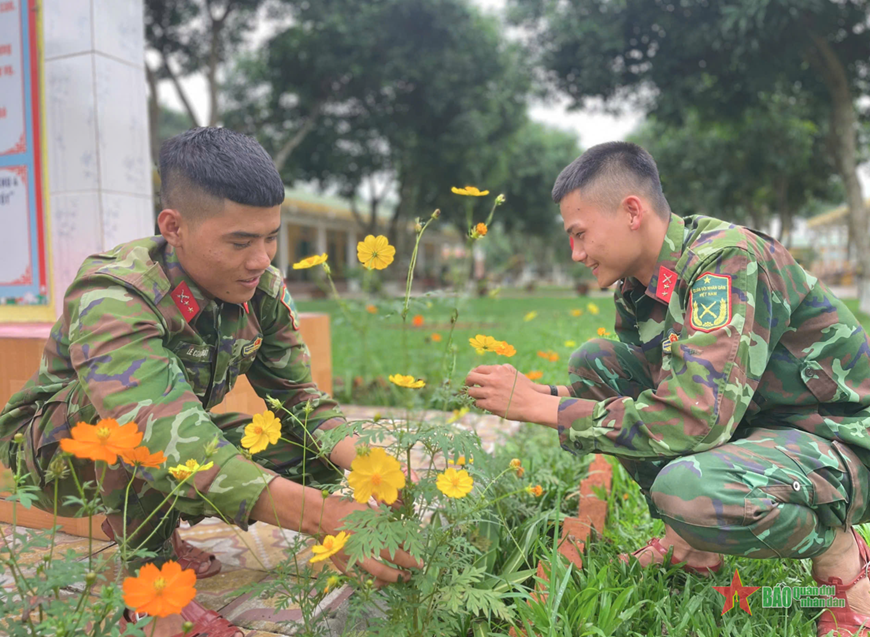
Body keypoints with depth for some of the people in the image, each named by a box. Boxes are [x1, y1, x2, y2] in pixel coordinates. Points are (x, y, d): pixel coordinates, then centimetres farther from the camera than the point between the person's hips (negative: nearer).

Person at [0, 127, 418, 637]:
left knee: (321, 449, -11)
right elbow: (165, 440, -47)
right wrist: (322, 517, -55)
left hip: (181, 448, 6)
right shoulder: (111, 301, -34)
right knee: (134, 403, -38)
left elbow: (300, 399, -10)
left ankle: (155, 523, 8)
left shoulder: (263, 291, -14)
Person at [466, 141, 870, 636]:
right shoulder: (637, 286, -1)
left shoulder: (728, 260, -26)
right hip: (749, 423, 8)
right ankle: (691, 543, 4)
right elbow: (633, 392, 11)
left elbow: (695, 419, -36)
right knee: (594, 361, -5)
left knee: (688, 487, -38)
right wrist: (539, 394, -5)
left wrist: (541, 406, -29)